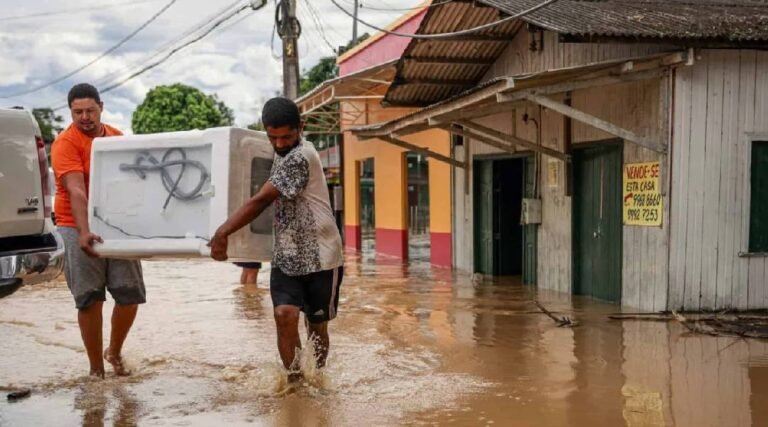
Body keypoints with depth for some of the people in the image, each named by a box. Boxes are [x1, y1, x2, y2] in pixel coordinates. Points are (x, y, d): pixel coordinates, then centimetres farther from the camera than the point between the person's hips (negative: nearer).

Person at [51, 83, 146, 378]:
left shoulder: (118, 138, 7)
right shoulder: (66, 143, -12)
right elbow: (76, 190, -25)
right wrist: (84, 231, -37)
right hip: (79, 229, -5)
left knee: (131, 294, 4)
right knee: (90, 299, -1)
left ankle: (114, 352, 28)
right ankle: (96, 367, 12)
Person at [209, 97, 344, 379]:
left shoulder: (301, 157, -20)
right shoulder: (283, 155, 9)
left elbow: (261, 201, -22)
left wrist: (222, 232, -21)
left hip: (320, 257, -6)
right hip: (286, 257, 6)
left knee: (317, 325, 7)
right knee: (284, 315, -15)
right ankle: (293, 379, -5)